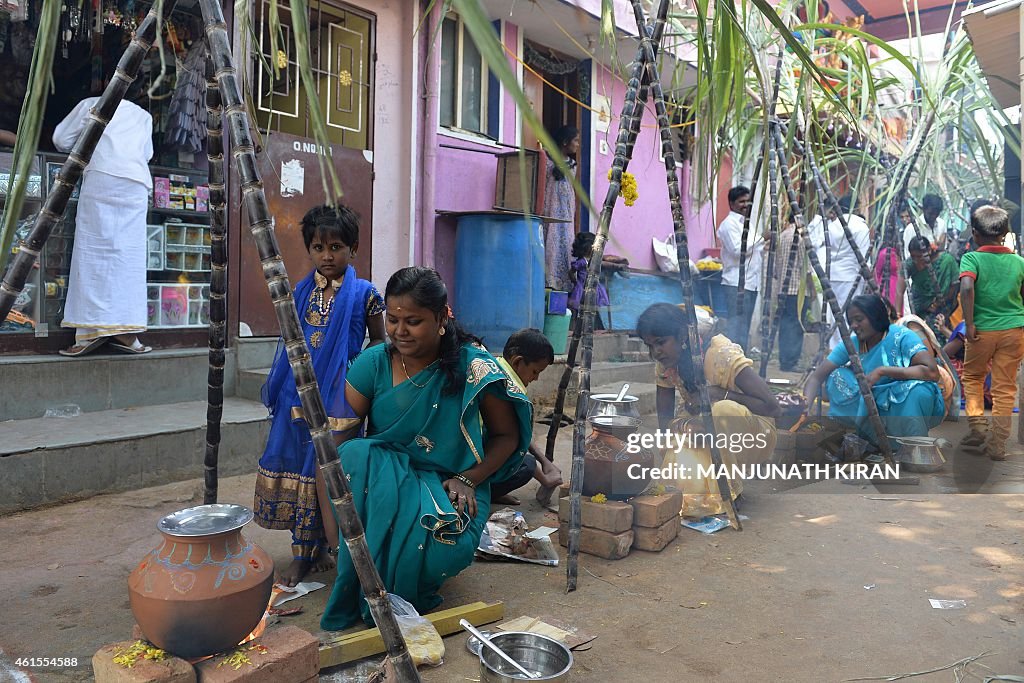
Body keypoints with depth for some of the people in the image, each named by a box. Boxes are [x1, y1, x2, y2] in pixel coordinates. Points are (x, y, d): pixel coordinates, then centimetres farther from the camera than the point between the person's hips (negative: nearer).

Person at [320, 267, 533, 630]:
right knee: (355, 455, -32)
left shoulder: (475, 368, -12)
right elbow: (332, 444, -14)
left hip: (448, 488, -1)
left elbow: (507, 435, 1)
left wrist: (469, 479, -16)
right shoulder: (373, 363, -10)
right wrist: (332, 531, -24)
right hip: (384, 477, 2)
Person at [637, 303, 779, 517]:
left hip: (753, 436, -4)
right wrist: (682, 425, -28)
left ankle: (729, 486, -16)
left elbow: (773, 408, -27)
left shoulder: (722, 353, -26)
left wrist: (718, 394, -31)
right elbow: (664, 420, -5)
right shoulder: (665, 364, -8)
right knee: (685, 482, -26)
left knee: (724, 410, -37)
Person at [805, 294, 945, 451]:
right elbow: (817, 377, -9)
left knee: (917, 389, -35)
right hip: (879, 406, 5)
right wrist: (805, 407, -27)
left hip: (912, 404, -4)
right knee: (836, 376, -11)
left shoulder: (901, 336, -17)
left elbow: (932, 372, -30)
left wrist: (882, 371, -32)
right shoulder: (851, 344, -5)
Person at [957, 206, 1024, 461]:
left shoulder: (971, 258, -8)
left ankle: (978, 428, 9)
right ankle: (997, 444, 8)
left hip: (983, 329, -2)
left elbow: (967, 287, -24)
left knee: (972, 377, 19)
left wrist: (969, 324, -19)